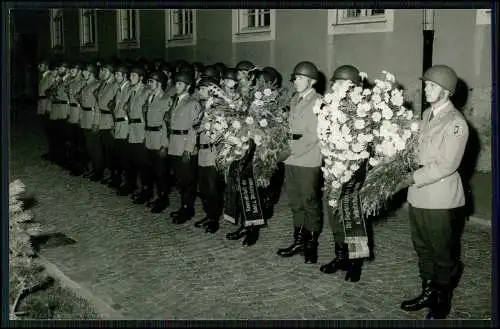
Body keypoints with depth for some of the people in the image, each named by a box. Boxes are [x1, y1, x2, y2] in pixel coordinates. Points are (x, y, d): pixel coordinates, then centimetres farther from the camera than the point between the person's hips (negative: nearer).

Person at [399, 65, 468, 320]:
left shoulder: (455, 123, -16)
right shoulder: (427, 114, 10)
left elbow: (446, 164, -20)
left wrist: (414, 178, -18)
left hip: (441, 199, -8)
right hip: (418, 196, 8)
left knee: (443, 253, 7)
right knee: (423, 248, 18)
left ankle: (442, 301, 23)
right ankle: (428, 293, 34)